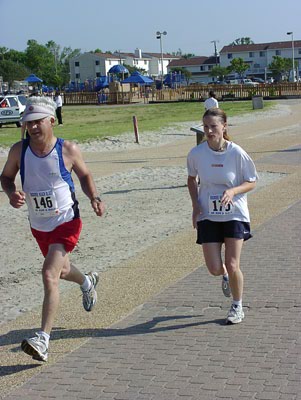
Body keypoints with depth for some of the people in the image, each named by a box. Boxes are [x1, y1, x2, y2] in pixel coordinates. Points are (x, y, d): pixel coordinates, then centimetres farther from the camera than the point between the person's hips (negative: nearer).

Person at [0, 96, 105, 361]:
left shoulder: (68, 150, -14)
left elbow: (84, 175, 3)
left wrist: (94, 198, -14)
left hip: (66, 222, -5)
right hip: (38, 225, 5)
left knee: (49, 275, -20)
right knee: (61, 269, 26)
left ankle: (43, 340, -17)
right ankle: (87, 282, 62)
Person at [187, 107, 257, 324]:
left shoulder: (237, 153, -13)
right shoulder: (197, 153, -7)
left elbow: (251, 183, -2)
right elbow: (192, 179, 11)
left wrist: (233, 191, -22)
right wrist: (195, 204, -3)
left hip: (234, 214, -2)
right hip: (208, 216, 2)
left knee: (232, 266, -6)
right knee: (215, 269, -4)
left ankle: (238, 307, 20)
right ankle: (225, 275, 36)